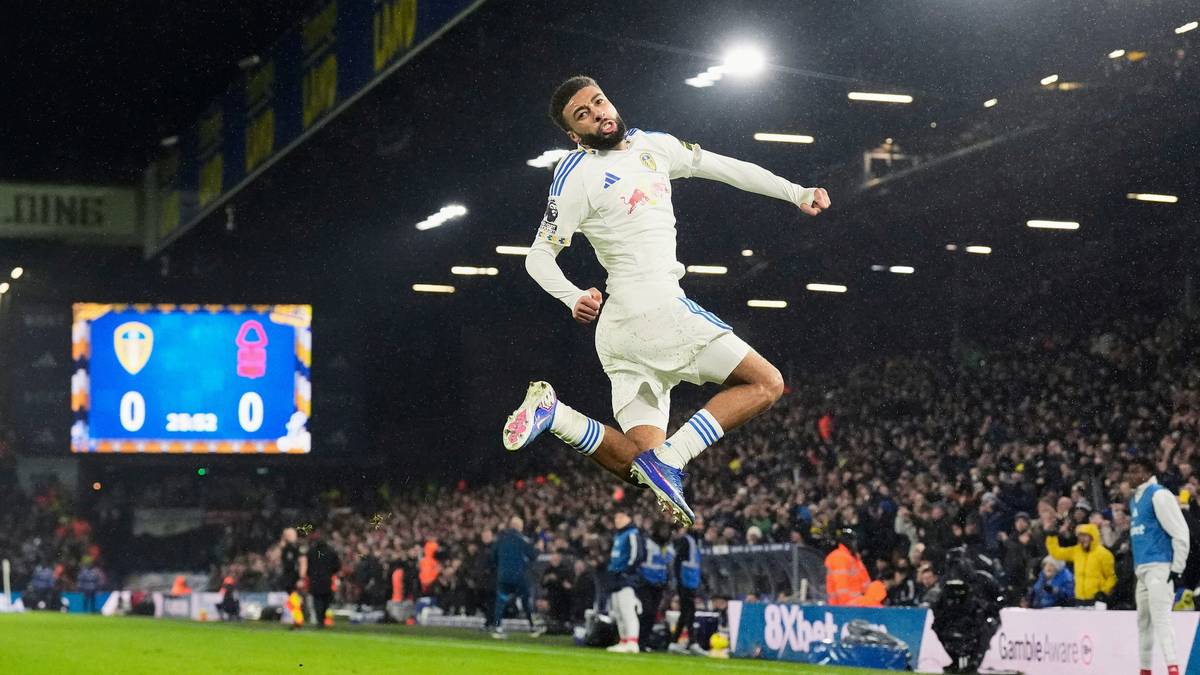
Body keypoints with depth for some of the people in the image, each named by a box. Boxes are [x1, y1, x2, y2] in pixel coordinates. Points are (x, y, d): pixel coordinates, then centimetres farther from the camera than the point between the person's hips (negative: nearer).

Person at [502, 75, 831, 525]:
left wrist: (796, 193, 18)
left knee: (642, 465, 3)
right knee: (765, 383, -6)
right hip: (654, 306, -8)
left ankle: (553, 413, -5)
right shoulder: (577, 176, -5)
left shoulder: (653, 146, 16)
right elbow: (539, 256, -4)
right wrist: (573, 298, -22)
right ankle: (669, 460, -17)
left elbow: (725, 168, 23)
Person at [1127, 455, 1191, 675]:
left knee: (1160, 618, -19)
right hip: (1142, 570, 9)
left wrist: (1177, 569, -15)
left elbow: (1180, 533, -13)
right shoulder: (1134, 500, 18)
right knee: (1144, 621, 13)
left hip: (1160, 567, -9)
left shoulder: (1159, 495, -10)